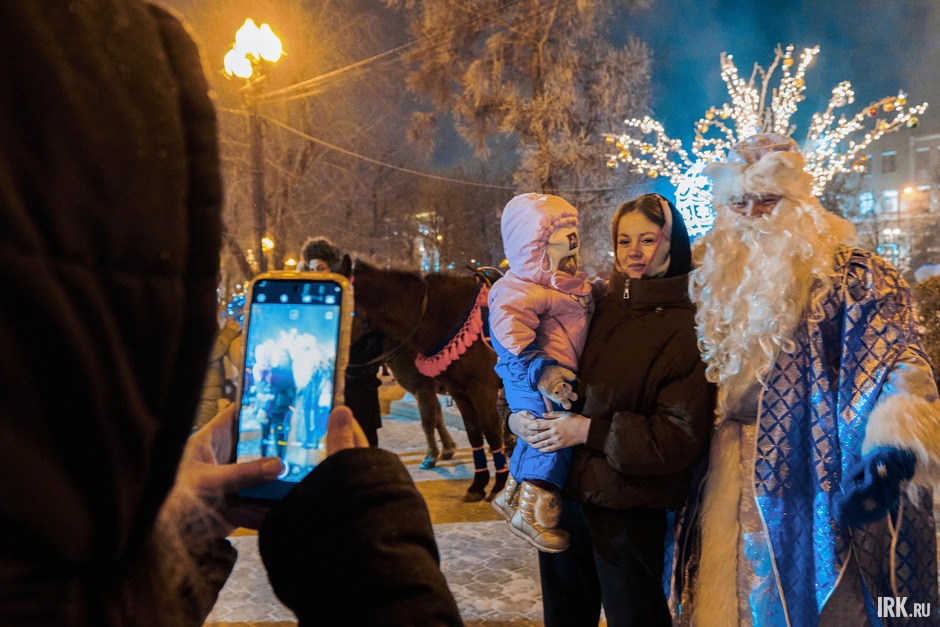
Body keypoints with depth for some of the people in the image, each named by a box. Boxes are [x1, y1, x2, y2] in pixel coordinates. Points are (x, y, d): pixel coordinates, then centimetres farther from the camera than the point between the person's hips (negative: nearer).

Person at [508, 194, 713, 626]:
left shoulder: (686, 328, -11)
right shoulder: (596, 307, 4)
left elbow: (681, 436, -17)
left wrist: (591, 431, -21)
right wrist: (517, 413, -10)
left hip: (628, 509, -5)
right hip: (564, 491, 5)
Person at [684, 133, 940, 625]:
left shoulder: (851, 278, -7)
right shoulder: (719, 282, 12)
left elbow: (896, 364, -19)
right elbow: (699, 385, 21)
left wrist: (891, 446, -37)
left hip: (815, 488, -5)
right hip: (733, 489, 5)